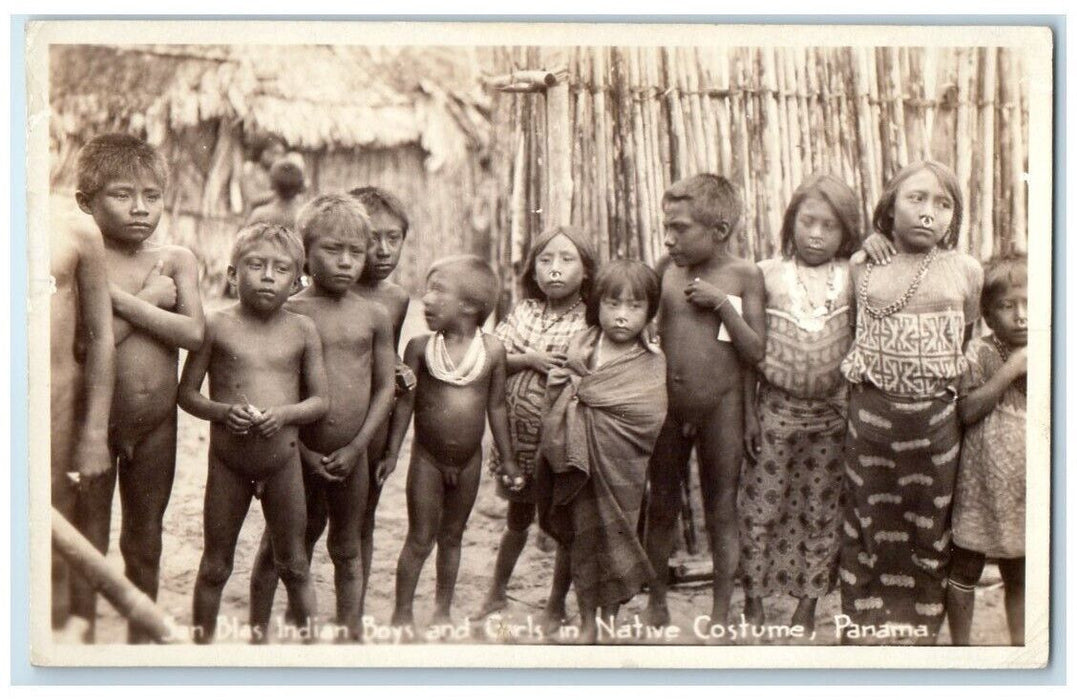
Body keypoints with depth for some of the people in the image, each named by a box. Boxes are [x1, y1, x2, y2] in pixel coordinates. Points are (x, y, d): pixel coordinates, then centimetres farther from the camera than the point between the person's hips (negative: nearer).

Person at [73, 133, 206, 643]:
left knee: (145, 539, 16)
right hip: (94, 419, -3)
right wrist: (150, 296, -19)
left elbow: (194, 334, -14)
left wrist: (123, 299, -17)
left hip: (156, 423, 3)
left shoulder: (176, 260, 0)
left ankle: (141, 639, 30)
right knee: (88, 542, 7)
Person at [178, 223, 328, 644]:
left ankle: (310, 642, 24)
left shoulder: (302, 330, -2)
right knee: (215, 566, 13)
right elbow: (187, 393, -1)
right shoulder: (217, 327, -5)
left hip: (283, 462, 1)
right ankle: (202, 643, 28)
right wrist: (223, 412, -19)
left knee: (294, 565, 12)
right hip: (227, 462, 0)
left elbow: (321, 400, 1)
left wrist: (285, 413, -17)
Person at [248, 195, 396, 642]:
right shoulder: (289, 313, -7)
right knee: (277, 547, 11)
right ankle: (258, 632, 24)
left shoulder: (374, 317, 1)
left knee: (346, 551, 13)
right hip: (297, 453, -2)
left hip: (351, 454, 2)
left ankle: (350, 635, 23)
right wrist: (303, 451, -10)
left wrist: (355, 446, -5)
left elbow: (385, 387, 4)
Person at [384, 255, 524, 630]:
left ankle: (442, 612, 29)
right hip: (427, 457, -1)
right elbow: (405, 401, -4)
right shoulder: (420, 346, -10)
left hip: (469, 459, 2)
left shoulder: (492, 350, -8)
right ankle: (402, 614, 17)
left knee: (452, 536, 15)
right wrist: (391, 452, -5)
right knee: (420, 539, 4)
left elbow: (496, 406, 1)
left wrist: (507, 459, 5)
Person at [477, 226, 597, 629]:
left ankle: (555, 605, 26)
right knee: (518, 517, 19)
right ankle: (496, 594, 37)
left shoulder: (592, 324, -8)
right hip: (518, 430, 3)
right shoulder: (524, 312, 3)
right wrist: (529, 359, -14)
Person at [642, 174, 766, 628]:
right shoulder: (667, 269, 1)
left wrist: (721, 303, -18)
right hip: (668, 406, 3)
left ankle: (721, 614, 20)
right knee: (661, 508, 13)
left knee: (721, 513, 7)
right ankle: (656, 603, 29)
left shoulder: (744, 276, -7)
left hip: (720, 408, -3)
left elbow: (755, 352, -11)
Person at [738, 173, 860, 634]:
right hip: (776, 408, -1)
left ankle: (808, 602, 24)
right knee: (761, 507, 4)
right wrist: (749, 413, -1)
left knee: (821, 511, 10)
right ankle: (754, 597, 20)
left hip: (831, 413, 1)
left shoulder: (853, 278, -2)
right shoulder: (768, 275, -3)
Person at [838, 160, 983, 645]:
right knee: (869, 522, 9)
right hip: (872, 410, 0)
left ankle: (921, 626, 25)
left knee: (928, 527, 10)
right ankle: (863, 624, 23)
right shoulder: (862, 267, 1)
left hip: (936, 417, 0)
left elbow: (965, 339, 12)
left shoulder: (966, 270, 2)